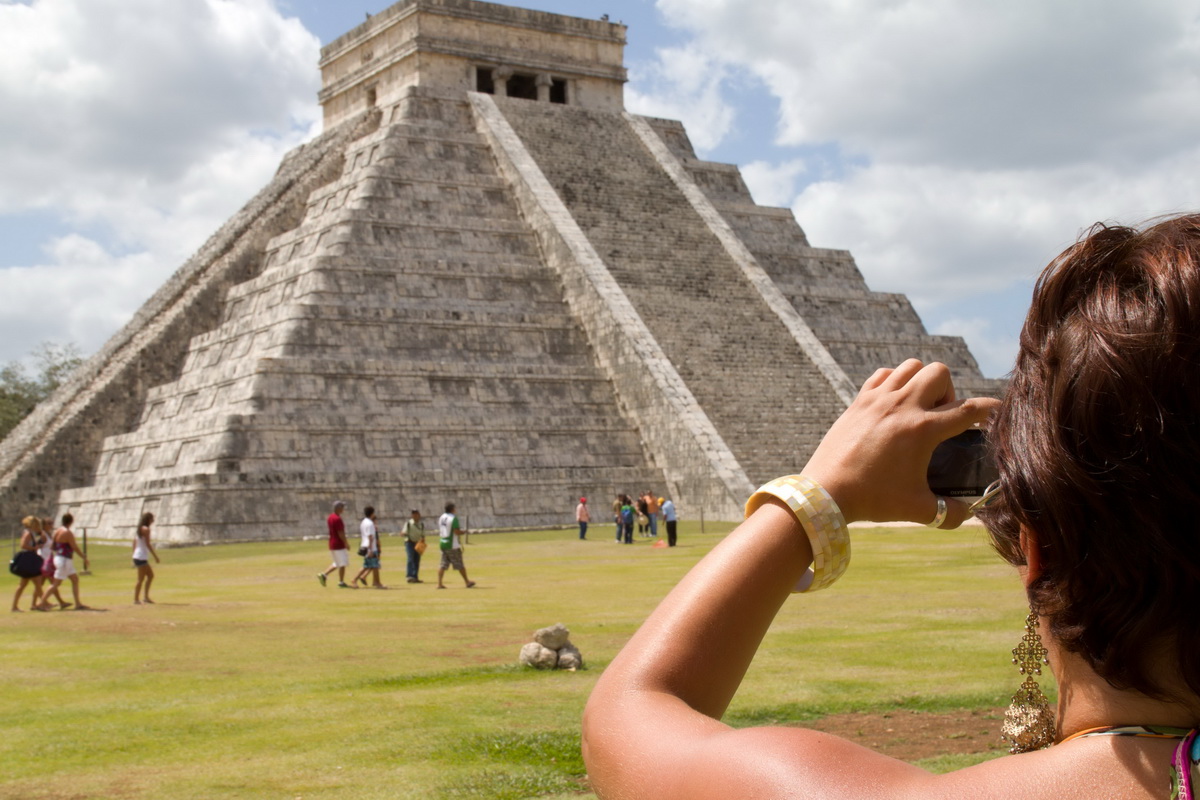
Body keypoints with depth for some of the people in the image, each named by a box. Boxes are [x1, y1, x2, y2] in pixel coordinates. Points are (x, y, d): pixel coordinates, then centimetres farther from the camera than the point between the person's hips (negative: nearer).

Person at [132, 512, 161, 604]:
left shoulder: (139, 528, 15)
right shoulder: (146, 529, -12)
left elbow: (134, 544, 16)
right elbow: (148, 544, -17)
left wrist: (135, 558, 19)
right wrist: (156, 556, -16)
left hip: (137, 556, 9)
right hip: (142, 557, -9)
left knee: (151, 575, 15)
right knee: (141, 579, -6)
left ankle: (146, 596, 12)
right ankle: (136, 599, -5)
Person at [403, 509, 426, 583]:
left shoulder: (421, 524, 9)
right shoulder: (408, 523, -5)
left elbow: (423, 535, 12)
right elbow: (404, 533, -7)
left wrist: (422, 539, -9)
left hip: (418, 544, 5)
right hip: (410, 542, -5)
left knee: (417, 560, 5)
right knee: (410, 559, -16)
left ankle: (415, 577, 11)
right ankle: (410, 576, -22)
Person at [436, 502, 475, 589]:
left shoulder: (441, 518, 10)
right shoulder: (453, 518, -14)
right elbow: (457, 531, -20)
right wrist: (464, 531, 0)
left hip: (442, 543, 7)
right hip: (452, 545, -7)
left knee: (443, 564, 6)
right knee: (459, 565, 3)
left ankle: (439, 583, -4)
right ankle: (467, 582, 14)